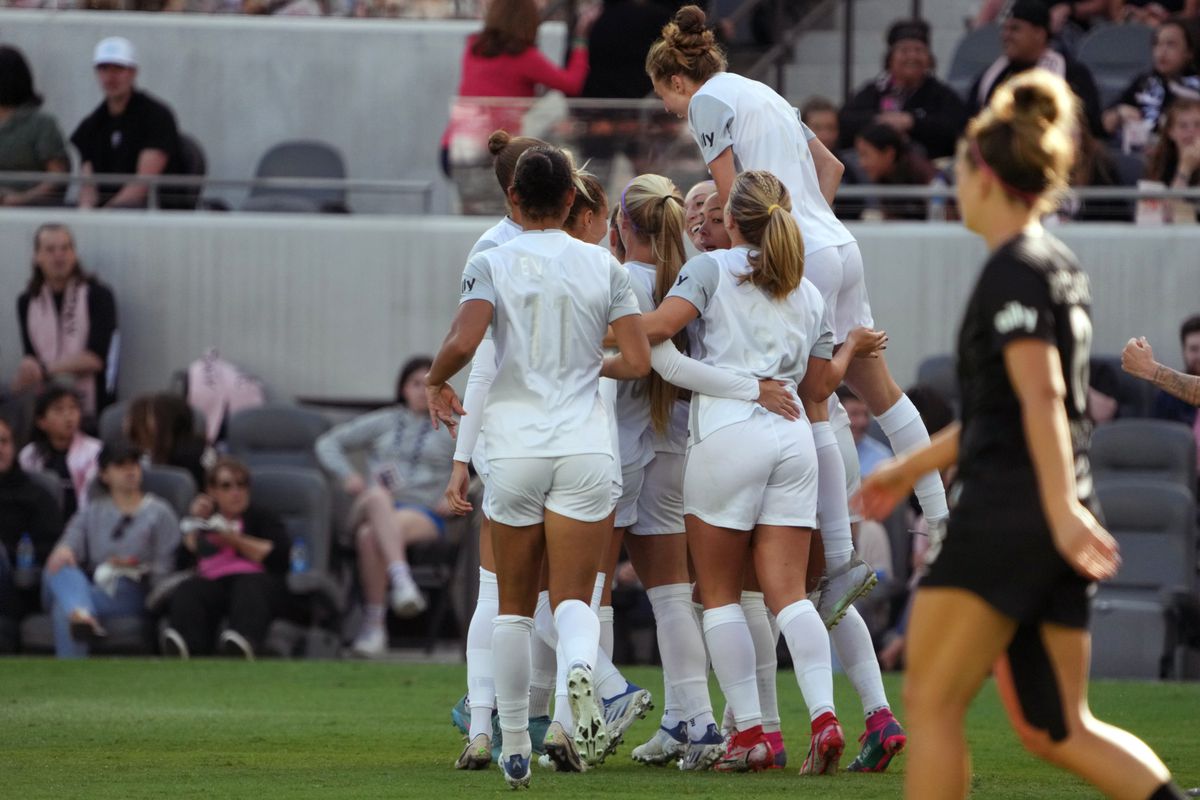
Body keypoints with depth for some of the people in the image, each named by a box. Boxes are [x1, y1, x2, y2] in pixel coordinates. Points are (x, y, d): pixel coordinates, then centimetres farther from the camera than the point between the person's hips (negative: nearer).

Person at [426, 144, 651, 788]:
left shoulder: (490, 264, -2)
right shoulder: (603, 267, 4)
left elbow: (462, 342, -17)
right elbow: (638, 362, 0)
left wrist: (437, 382, 4)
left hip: (515, 446, -1)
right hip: (585, 446, 1)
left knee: (515, 606, 12)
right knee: (573, 596, 0)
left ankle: (514, 747, 15)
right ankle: (580, 668, -34)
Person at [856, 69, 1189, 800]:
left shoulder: (1015, 270, -9)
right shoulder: (1061, 269, 20)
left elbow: (1039, 393, -22)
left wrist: (1060, 507, -30)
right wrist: (911, 468, 35)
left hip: (1007, 514, -9)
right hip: (1051, 531, 9)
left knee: (932, 703, -2)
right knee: (1056, 728, 9)